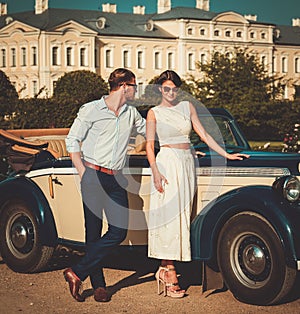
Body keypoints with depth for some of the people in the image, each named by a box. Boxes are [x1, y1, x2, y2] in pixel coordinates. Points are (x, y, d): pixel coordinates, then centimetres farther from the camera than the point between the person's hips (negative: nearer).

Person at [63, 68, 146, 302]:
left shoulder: (131, 113, 15)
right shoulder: (92, 110, -1)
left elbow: (150, 131, 31)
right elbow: (72, 141, 0)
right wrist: (83, 173, -7)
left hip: (116, 180, 5)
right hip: (94, 175, -5)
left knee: (119, 231, -7)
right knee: (93, 232, -1)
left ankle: (78, 273, 0)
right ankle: (98, 284, 8)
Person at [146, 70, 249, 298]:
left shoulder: (187, 107, 13)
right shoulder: (154, 113, 3)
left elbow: (204, 135, 11)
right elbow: (149, 145, -3)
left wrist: (226, 154, 3)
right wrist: (155, 171, -16)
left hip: (187, 163, 5)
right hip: (167, 163, -5)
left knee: (182, 216, 3)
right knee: (170, 216, -8)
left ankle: (164, 269, 11)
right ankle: (171, 276, -6)